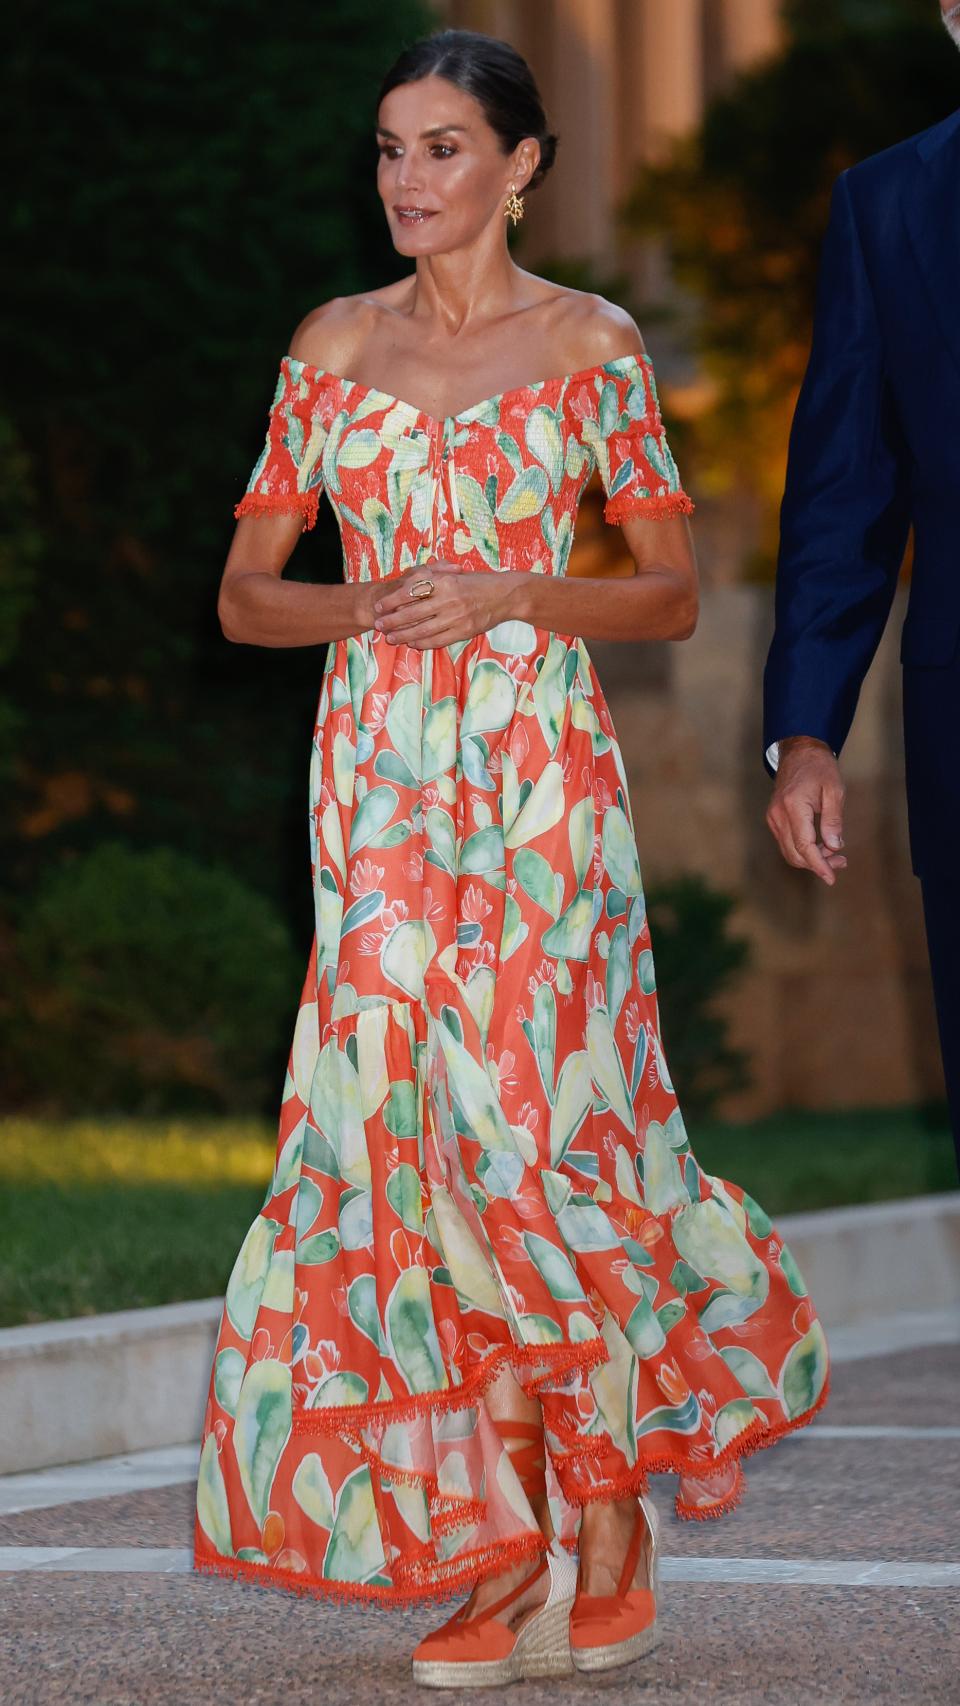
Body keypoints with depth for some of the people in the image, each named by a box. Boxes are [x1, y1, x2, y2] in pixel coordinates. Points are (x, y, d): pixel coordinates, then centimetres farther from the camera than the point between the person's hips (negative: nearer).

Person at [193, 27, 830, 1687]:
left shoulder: (592, 344, 2)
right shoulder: (334, 344, 11)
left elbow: (673, 594, 3)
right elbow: (245, 593, 11)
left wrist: (512, 593, -12)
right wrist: (366, 607, -9)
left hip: (536, 770, -3)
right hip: (377, 778, 3)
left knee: (535, 1112, -9)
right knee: (397, 1110, -2)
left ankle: (605, 1530, 7)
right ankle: (500, 1545, 6)